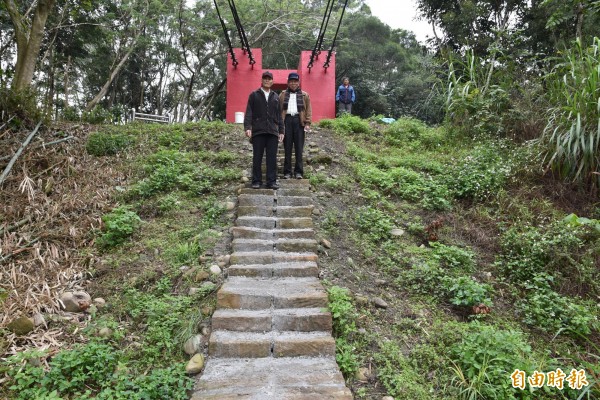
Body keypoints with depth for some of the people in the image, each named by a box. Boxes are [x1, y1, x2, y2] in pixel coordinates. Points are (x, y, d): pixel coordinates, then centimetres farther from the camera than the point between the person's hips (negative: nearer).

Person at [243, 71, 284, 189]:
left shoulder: (275, 97, 18)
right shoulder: (254, 95, 9)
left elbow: (279, 116, 17)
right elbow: (249, 113, 2)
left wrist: (281, 130, 11)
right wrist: (247, 127, -10)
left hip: (272, 132, 2)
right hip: (258, 131, -2)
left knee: (272, 158, -1)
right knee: (257, 157, 0)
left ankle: (271, 181, 3)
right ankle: (256, 181, 6)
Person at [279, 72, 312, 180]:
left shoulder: (304, 95, 13)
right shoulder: (283, 95, 15)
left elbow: (308, 110, 7)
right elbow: (279, 109, 8)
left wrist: (307, 123, -4)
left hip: (299, 121, 0)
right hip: (286, 120, 0)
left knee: (299, 148, 0)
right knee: (287, 147, 1)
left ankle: (298, 171, 4)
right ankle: (287, 171, 5)